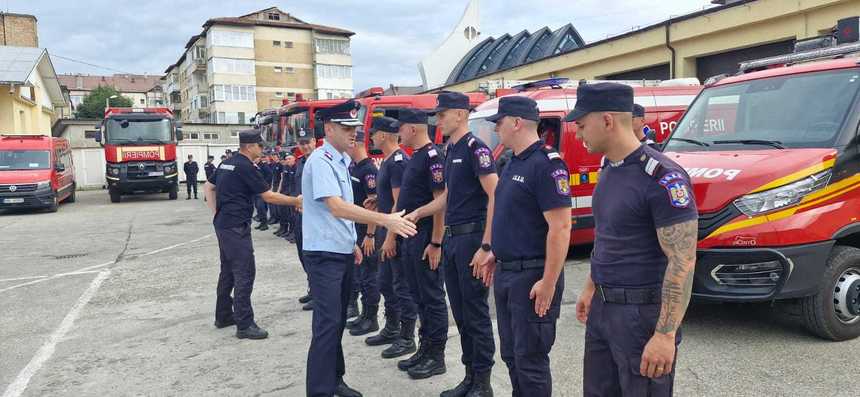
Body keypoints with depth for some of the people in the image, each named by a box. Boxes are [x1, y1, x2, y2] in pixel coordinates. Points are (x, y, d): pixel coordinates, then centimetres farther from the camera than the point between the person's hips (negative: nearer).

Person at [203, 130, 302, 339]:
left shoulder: (226, 163, 13)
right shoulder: (246, 167, -14)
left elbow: (208, 187, 21)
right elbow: (268, 196, -12)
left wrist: (217, 212, 17)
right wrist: (296, 201, -3)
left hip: (222, 224, 10)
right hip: (236, 227, -10)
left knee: (228, 270, 17)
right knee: (244, 273, -8)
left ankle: (223, 316, 27)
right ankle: (244, 325, -7)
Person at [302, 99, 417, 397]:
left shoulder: (342, 161, 11)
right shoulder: (321, 161, -17)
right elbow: (336, 207, -29)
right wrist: (384, 220, -34)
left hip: (343, 252, 9)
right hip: (325, 253, -9)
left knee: (338, 321, 16)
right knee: (327, 324, -9)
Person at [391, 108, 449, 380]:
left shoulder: (433, 156, -15)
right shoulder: (415, 156, 14)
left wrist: (436, 243, -22)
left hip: (426, 239, -10)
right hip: (411, 236, 10)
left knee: (432, 296, 0)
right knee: (419, 295, 15)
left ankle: (436, 357, 10)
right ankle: (424, 349, 27)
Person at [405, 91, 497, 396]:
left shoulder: (475, 148, -12)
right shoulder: (450, 151, 15)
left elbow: (495, 196, -19)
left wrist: (486, 246, -23)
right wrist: (417, 214, 17)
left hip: (472, 237, -9)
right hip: (452, 237, 9)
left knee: (476, 311, -1)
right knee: (460, 311, 13)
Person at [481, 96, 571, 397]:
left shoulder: (546, 163, -17)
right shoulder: (513, 163, 12)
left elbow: (560, 228, -21)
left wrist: (549, 282, -22)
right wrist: (495, 257, 18)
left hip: (531, 276, -9)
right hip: (505, 273, 9)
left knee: (530, 359, 1)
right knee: (511, 354, 18)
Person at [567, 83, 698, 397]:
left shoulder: (661, 178, -20)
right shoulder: (609, 168, 8)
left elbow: (682, 261, -21)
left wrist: (665, 335, -23)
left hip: (642, 313, -8)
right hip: (603, 308, 8)